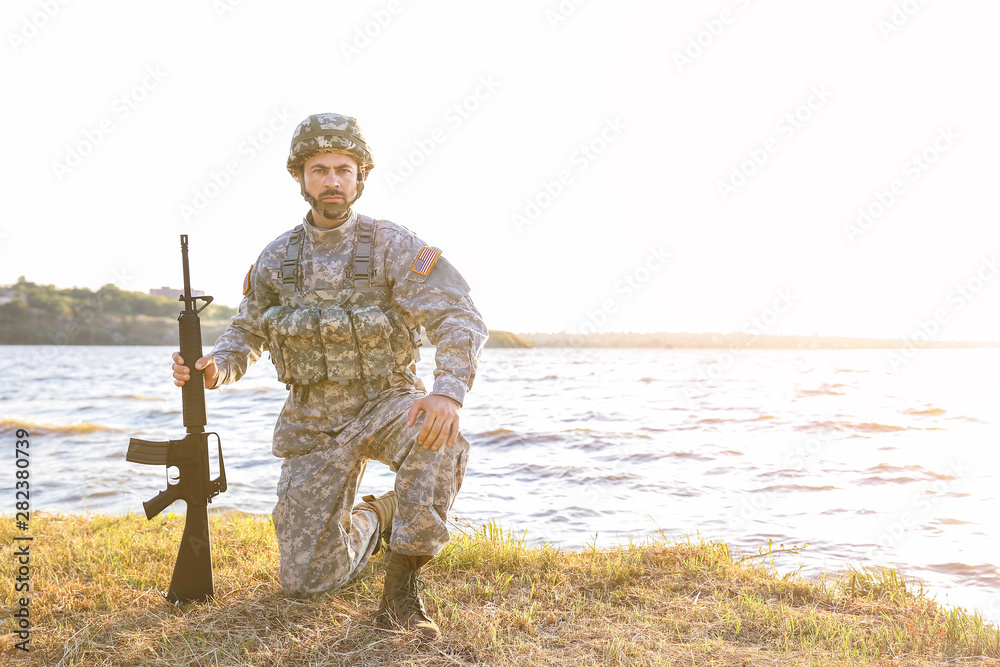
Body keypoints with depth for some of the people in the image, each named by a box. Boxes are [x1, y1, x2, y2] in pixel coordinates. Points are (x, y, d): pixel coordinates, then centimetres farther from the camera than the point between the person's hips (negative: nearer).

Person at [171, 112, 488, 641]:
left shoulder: (393, 247, -11)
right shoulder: (276, 258, 1)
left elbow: (460, 321, -20)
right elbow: (246, 336, 12)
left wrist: (449, 392, -40)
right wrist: (213, 369, -12)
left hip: (386, 404, -3)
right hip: (313, 420, 3)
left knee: (438, 440, -40)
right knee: (304, 580, 0)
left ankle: (401, 586, -22)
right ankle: (370, 522, 33)